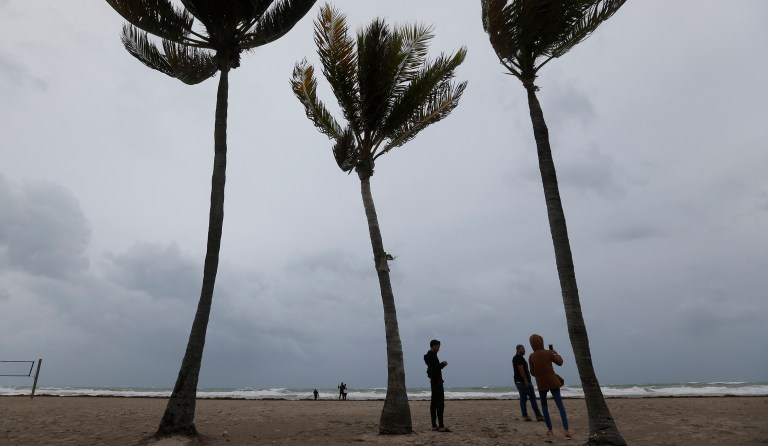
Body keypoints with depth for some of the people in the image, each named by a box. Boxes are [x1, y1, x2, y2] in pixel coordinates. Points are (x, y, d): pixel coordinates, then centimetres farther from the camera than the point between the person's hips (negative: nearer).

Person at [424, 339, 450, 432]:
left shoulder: (429, 355, 16)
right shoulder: (432, 355, -15)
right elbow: (436, 368, -22)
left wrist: (441, 364, 13)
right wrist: (444, 364, -6)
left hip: (433, 381, 11)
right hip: (437, 381, -11)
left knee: (434, 403, 9)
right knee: (440, 403, -10)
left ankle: (434, 425, 12)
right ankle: (441, 426, -11)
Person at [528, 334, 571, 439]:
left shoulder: (531, 357, -4)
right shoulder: (548, 353, -6)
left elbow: (533, 372, -1)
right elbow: (560, 362, 5)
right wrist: (556, 353, 20)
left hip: (541, 383, 1)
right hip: (552, 382, -1)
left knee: (544, 406, 16)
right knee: (560, 405, 2)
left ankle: (550, 430, 13)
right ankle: (566, 430, -11)